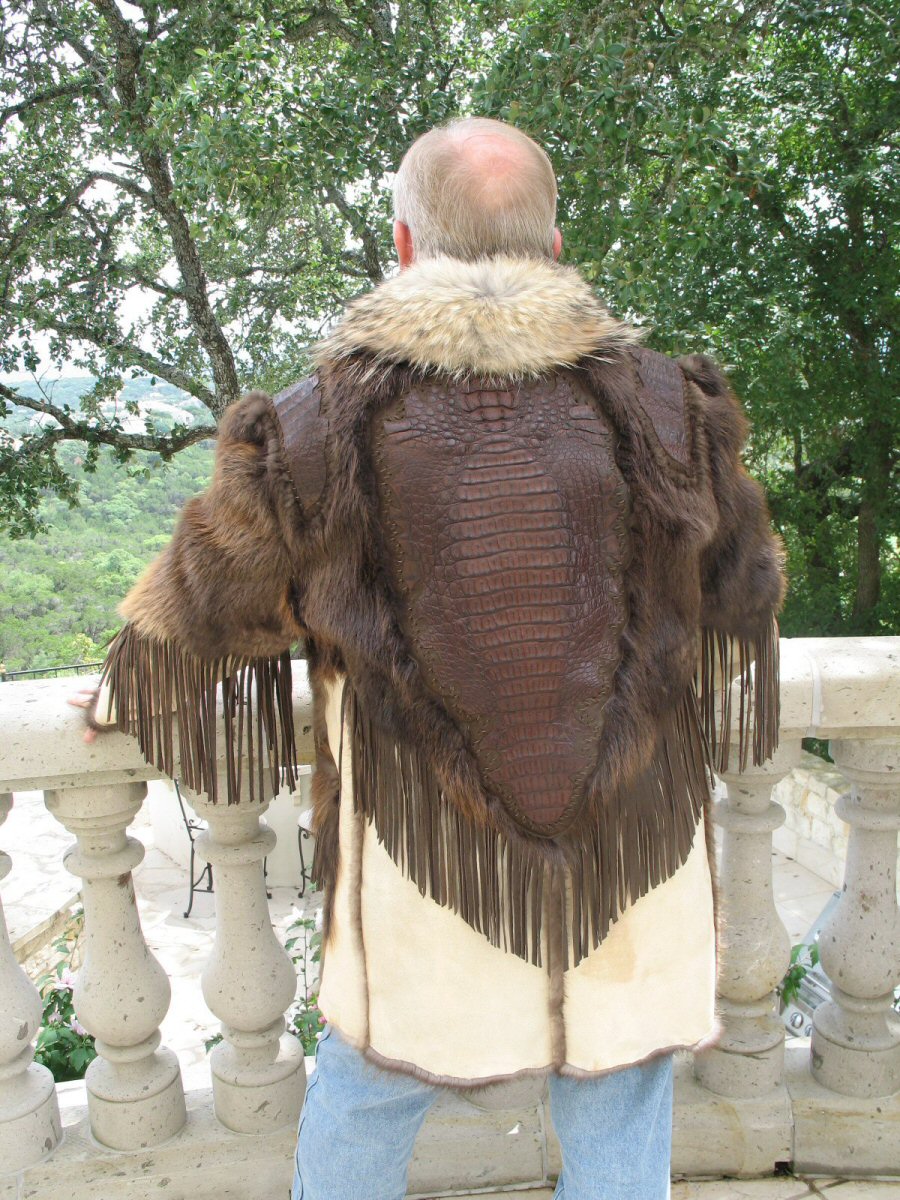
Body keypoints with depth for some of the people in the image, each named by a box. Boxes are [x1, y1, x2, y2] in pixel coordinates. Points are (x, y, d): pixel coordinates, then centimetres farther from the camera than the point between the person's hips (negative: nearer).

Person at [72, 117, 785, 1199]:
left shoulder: (318, 430, -13)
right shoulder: (661, 406, -8)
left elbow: (199, 610, 1)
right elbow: (746, 588, 9)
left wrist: (123, 697, 22)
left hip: (431, 876, -1)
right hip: (635, 877, 2)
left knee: (364, 1093, 26)